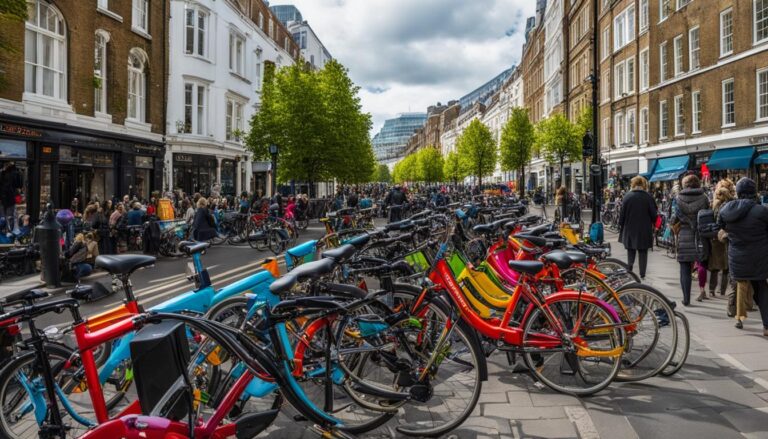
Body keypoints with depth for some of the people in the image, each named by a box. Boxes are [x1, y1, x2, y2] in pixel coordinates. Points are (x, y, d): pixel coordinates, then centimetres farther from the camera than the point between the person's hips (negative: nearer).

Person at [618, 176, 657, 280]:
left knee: (630, 252, 12)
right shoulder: (648, 197, -6)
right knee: (643, 253, 8)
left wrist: (621, 226, 8)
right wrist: (652, 222, 17)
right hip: (644, 231, 0)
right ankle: (642, 275, 9)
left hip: (630, 230, 0)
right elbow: (654, 214, -4)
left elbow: (622, 214, -2)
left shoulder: (627, 196, -5)